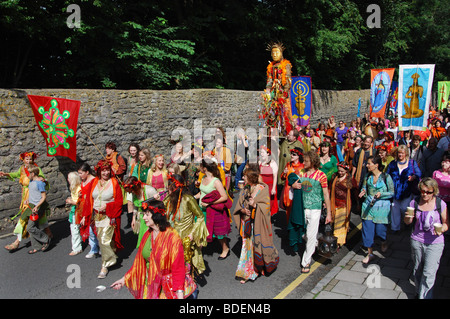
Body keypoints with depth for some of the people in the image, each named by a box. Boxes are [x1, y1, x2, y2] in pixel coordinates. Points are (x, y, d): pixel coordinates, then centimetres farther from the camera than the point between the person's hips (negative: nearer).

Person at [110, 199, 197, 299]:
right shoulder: (147, 235, 2)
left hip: (167, 288, -6)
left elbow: (178, 268, -16)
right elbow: (139, 262, 11)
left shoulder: (172, 237, -17)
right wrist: (124, 279, 10)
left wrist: (180, 295, -21)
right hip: (149, 286, 6)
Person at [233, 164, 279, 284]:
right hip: (247, 223, 5)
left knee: (259, 245, 4)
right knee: (247, 246, 8)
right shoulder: (245, 189, 6)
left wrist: (255, 205, -27)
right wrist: (243, 210, -12)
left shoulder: (263, 189, -10)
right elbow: (239, 206, 8)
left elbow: (266, 206, -13)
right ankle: (247, 273, 17)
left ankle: (263, 267, 29)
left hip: (258, 224, -5)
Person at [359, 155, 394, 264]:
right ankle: (370, 253, 16)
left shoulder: (386, 177, -9)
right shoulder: (367, 177, 4)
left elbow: (392, 193, -4)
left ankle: (384, 242, 42)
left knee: (380, 230, 4)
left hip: (381, 207, -3)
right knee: (367, 229, 1)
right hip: (368, 205, 4)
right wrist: (363, 192, -7)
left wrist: (381, 194, -21)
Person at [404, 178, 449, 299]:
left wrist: (441, 230, -20)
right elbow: (408, 222, 6)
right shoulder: (414, 203, -4)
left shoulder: (440, 204, -9)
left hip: (435, 243, -2)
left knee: (429, 273, -7)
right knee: (417, 270, 16)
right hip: (417, 241, 3)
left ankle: (424, 296, 8)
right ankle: (419, 292, 38)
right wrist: (408, 218, -17)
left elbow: (446, 223, 1)